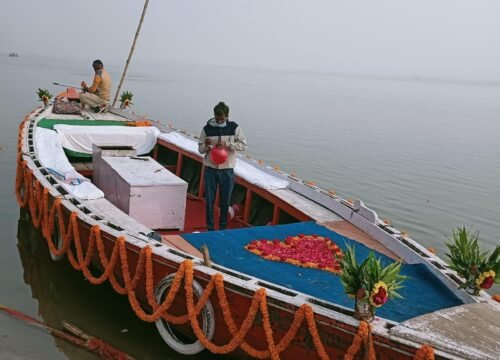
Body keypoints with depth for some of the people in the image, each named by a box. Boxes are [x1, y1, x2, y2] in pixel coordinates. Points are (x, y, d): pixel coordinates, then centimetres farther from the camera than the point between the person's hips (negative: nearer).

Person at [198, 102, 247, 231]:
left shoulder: (234, 128, -3)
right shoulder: (207, 128, -2)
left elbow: (243, 145, -5)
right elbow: (200, 149, 4)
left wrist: (226, 144, -17)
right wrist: (206, 145, -19)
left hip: (227, 170, 0)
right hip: (210, 169, 1)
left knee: (225, 201, 8)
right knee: (209, 200, 5)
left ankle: (223, 228, 23)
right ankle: (210, 229, 18)